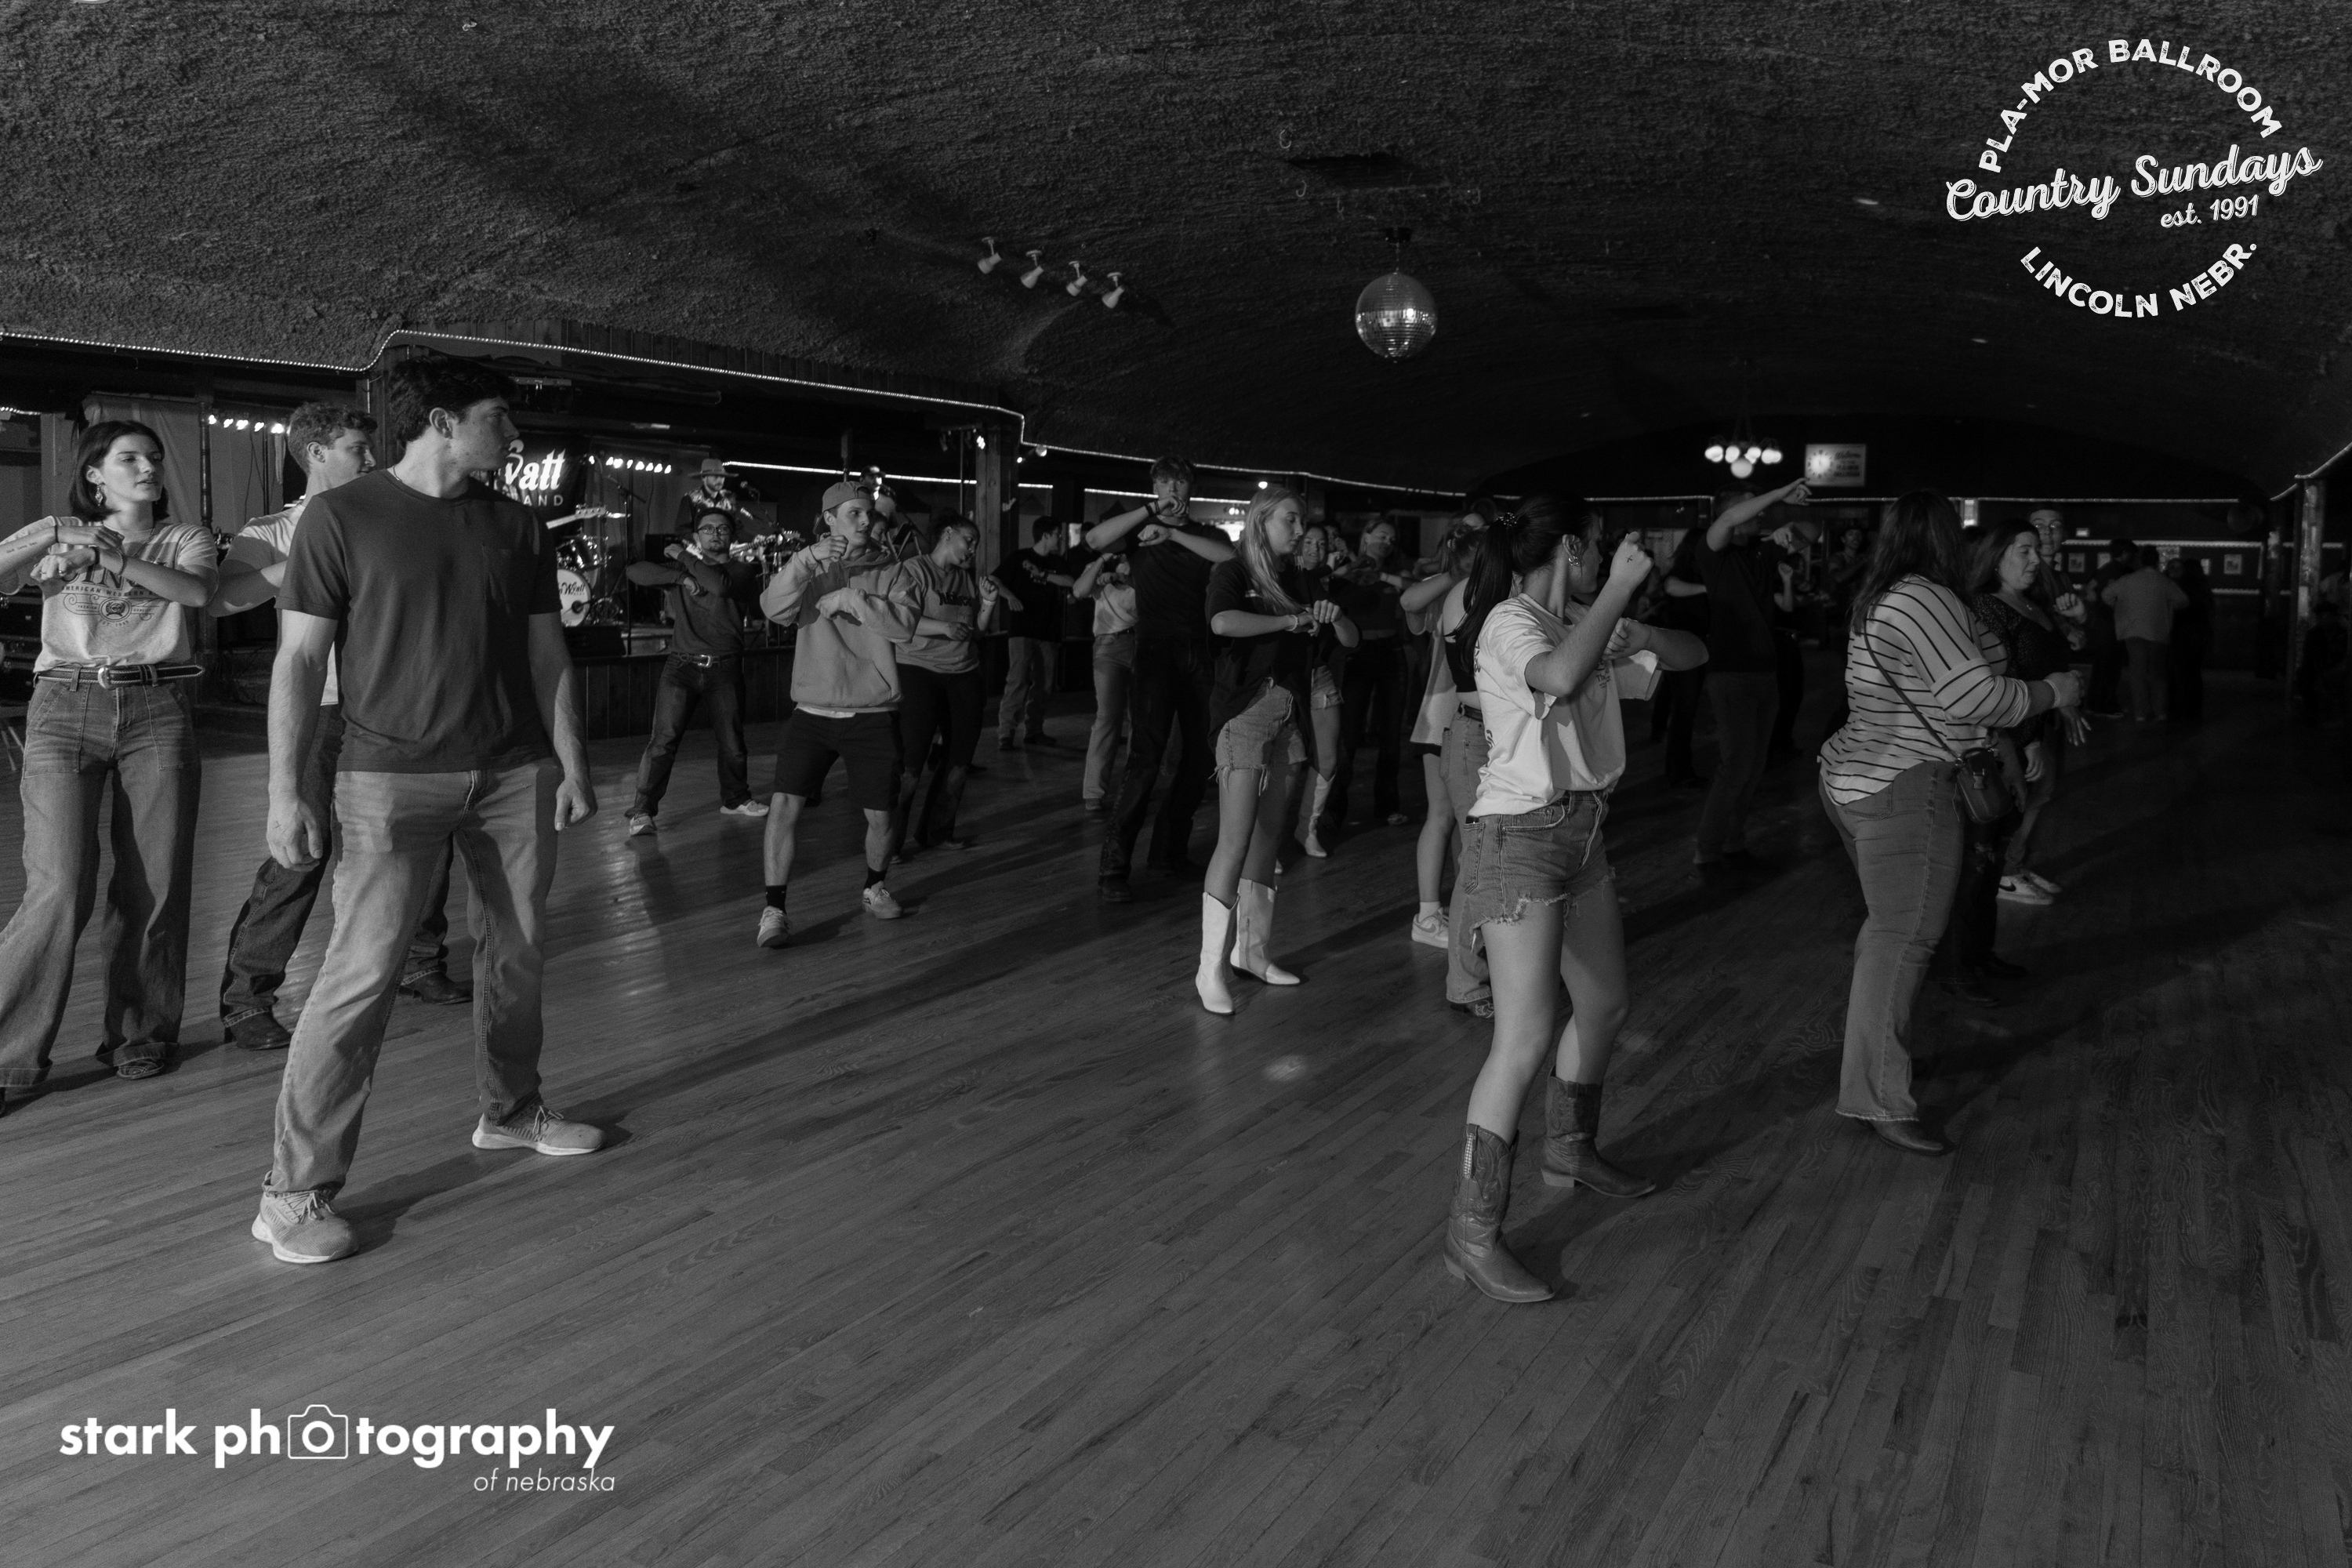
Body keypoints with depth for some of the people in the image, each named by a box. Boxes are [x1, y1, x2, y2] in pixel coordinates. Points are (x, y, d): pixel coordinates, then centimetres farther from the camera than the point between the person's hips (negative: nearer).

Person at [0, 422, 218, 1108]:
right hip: (66, 709, -1)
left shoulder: (185, 538, 12)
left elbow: (196, 589, -11)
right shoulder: (57, 534, 14)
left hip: (158, 710, 1)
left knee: (155, 884, 0)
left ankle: (139, 1033, 17)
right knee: (59, 889, -10)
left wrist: (112, 558, -21)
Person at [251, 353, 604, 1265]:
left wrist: (573, 766, 8)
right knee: (362, 970, -9)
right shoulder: (344, 517, -4)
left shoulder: (518, 528, 10)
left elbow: (548, 654, 13)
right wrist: (285, 791, -9)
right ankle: (296, 1192, -1)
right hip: (394, 776, -5)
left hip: (516, 771, 5)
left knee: (518, 951, 11)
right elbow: (300, 658, -4)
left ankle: (510, 1110, 33)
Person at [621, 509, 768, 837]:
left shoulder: (743, 571, 6)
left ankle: (735, 799, 31)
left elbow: (721, 586, -16)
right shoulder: (681, 570, 12)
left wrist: (683, 557, -6)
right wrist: (682, 576, -10)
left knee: (732, 742, 9)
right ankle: (643, 811, -6)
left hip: (725, 668, 0)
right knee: (663, 740, -9)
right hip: (682, 665, 0)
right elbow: (636, 572, -1)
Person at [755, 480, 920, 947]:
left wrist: (851, 600, -18)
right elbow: (774, 609, -15)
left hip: (873, 715, 1)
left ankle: (874, 888, 34)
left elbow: (905, 626, -12)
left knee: (881, 815, 6)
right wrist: (807, 559, -25)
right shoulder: (808, 569, 4)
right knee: (784, 803, -14)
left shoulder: (889, 571, 4)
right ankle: (774, 909, -6)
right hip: (813, 710, 0)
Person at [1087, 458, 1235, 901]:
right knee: (1146, 754, -16)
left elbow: (1230, 556, -9)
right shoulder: (1141, 531, 8)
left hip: (1197, 651, 4)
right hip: (1155, 649, -4)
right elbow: (1095, 539, -12)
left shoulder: (1204, 535, 14)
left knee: (1199, 754, 6)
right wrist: (1152, 510, -12)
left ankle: (1169, 849, 20)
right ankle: (1112, 866, -16)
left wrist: (1173, 533, -15)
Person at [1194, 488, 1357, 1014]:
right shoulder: (1233, 574, -2)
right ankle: (1211, 967, -7)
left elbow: (1351, 641, 16)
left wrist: (1331, 615, -5)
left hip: (1287, 716, 7)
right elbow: (1223, 622, -25)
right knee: (1235, 841, -11)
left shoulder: (1295, 583, 15)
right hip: (1246, 711, -6)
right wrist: (1292, 620, -17)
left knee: (1268, 838, 10)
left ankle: (1250, 950, 20)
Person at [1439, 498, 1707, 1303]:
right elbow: (1560, 675, -36)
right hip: (1518, 835, -9)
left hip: (1582, 830, 9)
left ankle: (1570, 1148, 44)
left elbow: (1691, 654, 14)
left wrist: (1641, 632, -5)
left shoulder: (1582, 621, 11)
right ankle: (1472, 1231, -8)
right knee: (1526, 1038, -14)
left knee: (1604, 1006, 21)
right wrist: (1619, 589, -27)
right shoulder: (1511, 621, -14)